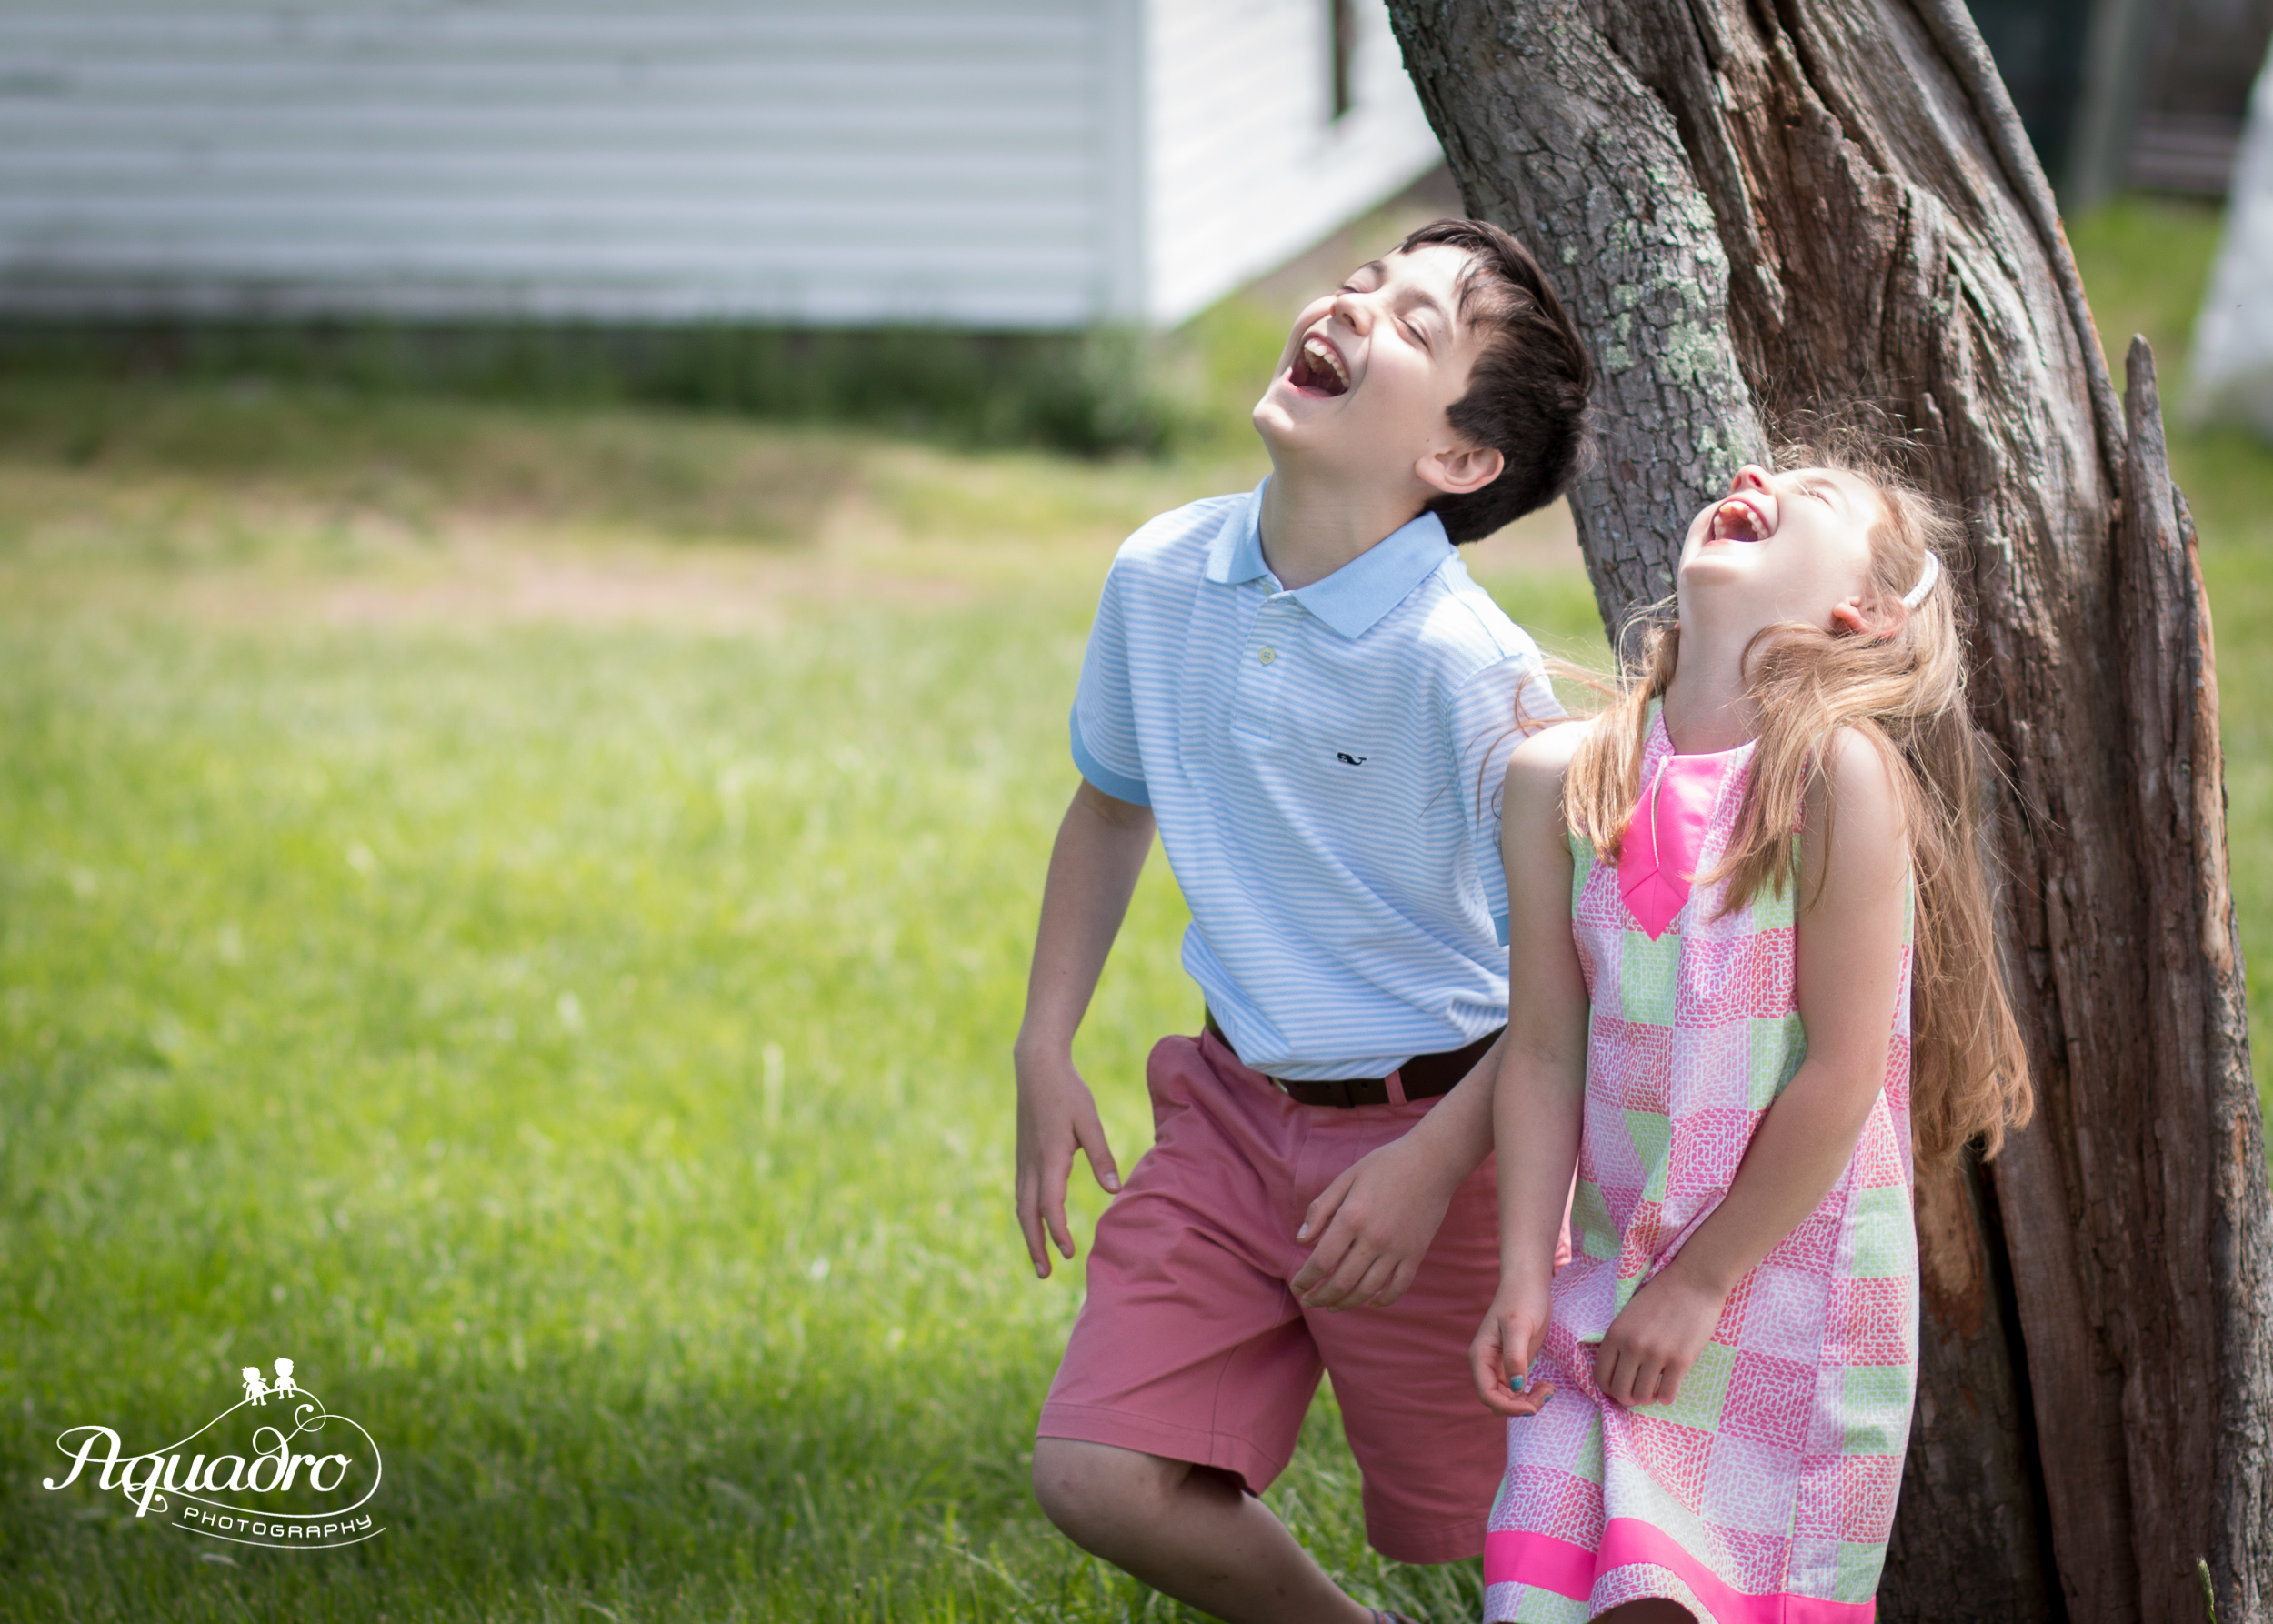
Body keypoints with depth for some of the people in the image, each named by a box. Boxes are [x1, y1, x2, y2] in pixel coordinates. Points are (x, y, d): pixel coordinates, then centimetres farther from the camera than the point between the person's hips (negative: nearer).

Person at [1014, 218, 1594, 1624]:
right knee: (1099, 1477, -2)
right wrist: (1047, 1051, 11)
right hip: (1235, 1111, 5)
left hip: (1421, 1130, -5)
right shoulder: (1163, 577, -4)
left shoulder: (1472, 667, -21)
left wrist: (1436, 1163, -20)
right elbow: (1113, 802, 15)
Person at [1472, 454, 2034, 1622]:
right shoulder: (1561, 779, -2)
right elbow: (1546, 1052, 2)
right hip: (1612, 1285, 4)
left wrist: (1702, 1285, -11)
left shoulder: (1843, 770, -16)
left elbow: (1841, 1076, -15)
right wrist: (1525, 1274, -4)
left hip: (1791, 1295, -4)